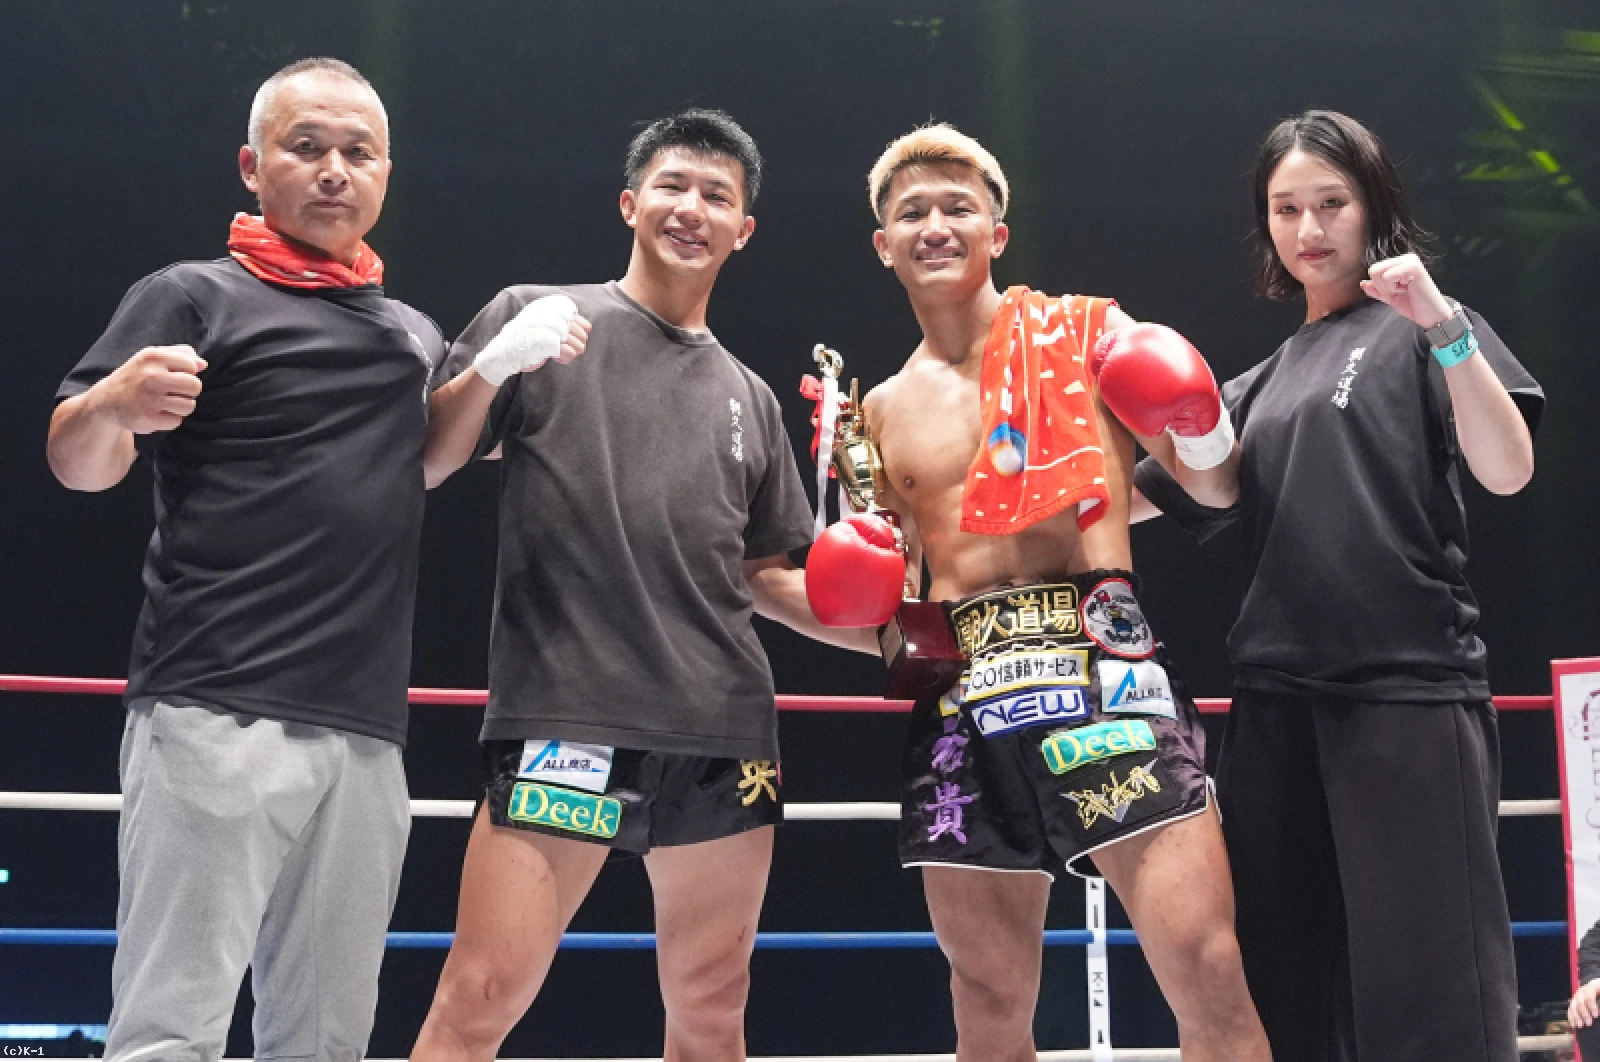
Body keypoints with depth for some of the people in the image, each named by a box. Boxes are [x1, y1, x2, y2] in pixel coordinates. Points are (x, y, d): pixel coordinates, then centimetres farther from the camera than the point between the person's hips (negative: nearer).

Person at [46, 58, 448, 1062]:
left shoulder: (417, 333, 21)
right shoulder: (194, 298, 4)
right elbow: (77, 465, -4)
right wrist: (112, 404, -27)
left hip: (369, 737, 5)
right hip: (216, 719, -5)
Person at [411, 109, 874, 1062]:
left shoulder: (750, 400, 19)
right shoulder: (541, 318, 7)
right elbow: (422, 467, 2)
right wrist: (488, 371, -16)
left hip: (726, 733, 5)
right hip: (567, 718, -5)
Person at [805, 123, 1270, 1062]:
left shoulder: (1084, 335, 8)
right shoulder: (883, 411, 18)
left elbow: (1214, 487, 11)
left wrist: (1202, 434, -10)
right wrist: (863, 593, 4)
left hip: (1099, 659, -3)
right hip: (961, 695, 4)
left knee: (1208, 973, -14)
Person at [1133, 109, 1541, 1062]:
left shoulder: (1418, 330, 3)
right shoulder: (1270, 377, 20)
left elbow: (1507, 471, -11)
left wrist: (1446, 329, -21)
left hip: (1409, 690, -6)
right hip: (1278, 699, 6)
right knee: (1287, 983, 7)